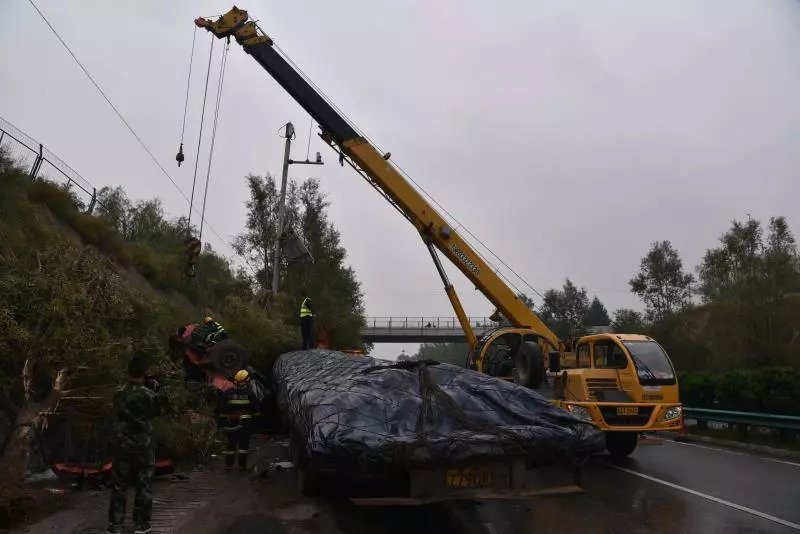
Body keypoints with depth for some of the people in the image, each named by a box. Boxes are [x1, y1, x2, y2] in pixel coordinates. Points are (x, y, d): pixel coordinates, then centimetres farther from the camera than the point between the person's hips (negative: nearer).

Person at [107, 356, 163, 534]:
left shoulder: (119, 394, -4)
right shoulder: (149, 395, -14)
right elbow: (157, 412, 3)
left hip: (122, 445, 3)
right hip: (144, 446, -3)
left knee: (119, 486, 12)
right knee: (143, 486, 8)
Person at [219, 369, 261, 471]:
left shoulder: (227, 393, -1)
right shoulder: (250, 393, -6)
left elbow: (222, 410, 2)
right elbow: (255, 409, -2)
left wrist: (222, 421, 9)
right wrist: (255, 417, 12)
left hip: (231, 423, 2)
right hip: (246, 423, -2)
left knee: (230, 443, 10)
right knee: (243, 443, 4)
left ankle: (228, 464, 11)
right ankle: (242, 465, 5)